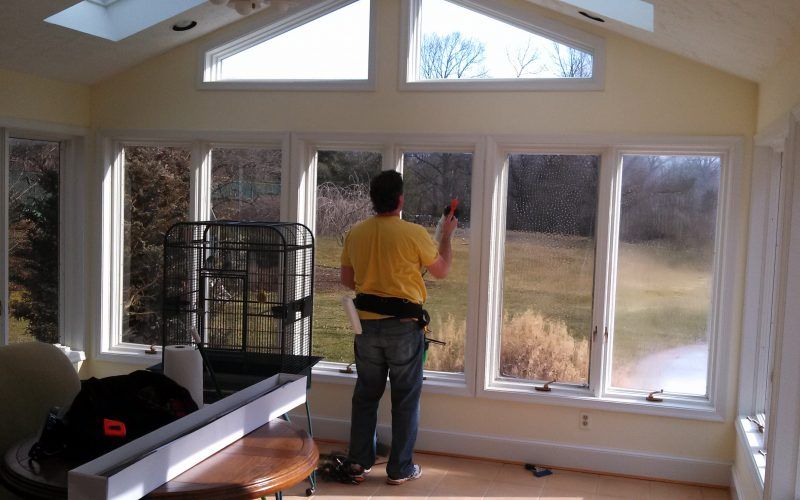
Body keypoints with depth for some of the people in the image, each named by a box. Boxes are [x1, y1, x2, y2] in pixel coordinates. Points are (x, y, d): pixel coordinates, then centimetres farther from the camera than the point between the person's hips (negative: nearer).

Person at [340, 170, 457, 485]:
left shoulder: (355, 233, 0)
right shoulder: (414, 233, -14)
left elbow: (346, 279, 11)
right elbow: (442, 271, 0)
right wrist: (447, 235, 13)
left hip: (367, 325, 4)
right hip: (404, 326, -4)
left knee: (366, 394, 15)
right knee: (406, 398, 9)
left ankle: (358, 464, 22)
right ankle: (400, 469, 16)